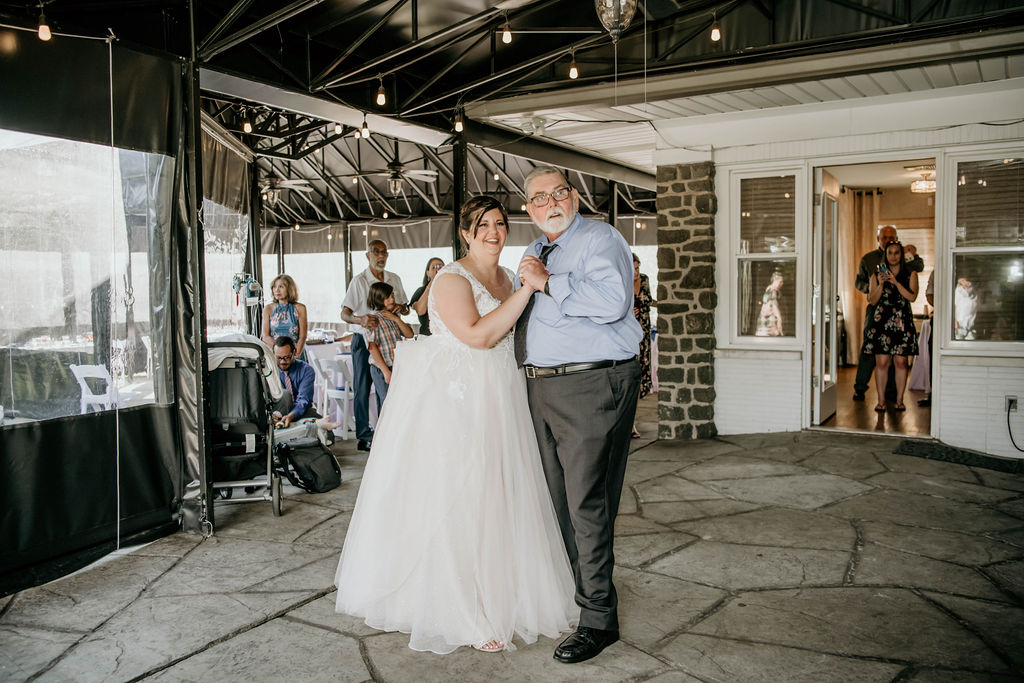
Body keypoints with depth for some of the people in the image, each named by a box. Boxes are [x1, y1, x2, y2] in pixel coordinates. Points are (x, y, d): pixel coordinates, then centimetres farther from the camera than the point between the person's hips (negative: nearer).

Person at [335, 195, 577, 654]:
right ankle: (461, 615, 8)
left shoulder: (505, 277, 14)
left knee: (497, 494, 12)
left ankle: (499, 596, 27)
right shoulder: (451, 279, -11)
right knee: (455, 500, -3)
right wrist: (526, 290, -23)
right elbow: (477, 335, -24)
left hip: (498, 399, 8)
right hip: (455, 400, -8)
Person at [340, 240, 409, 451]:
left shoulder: (395, 279, 9)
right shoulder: (359, 281, -7)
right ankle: (363, 435, 9)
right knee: (362, 389, 0)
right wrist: (360, 319, -36)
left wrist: (401, 307, -7)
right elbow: (344, 313, -14)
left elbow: (406, 308, 18)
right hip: (364, 340, -4)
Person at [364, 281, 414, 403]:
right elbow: (372, 347, -15)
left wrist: (396, 319, -5)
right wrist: (386, 371, -18)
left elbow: (409, 334, 9)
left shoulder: (393, 317, 13)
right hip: (382, 370, -7)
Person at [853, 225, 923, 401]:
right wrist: (869, 287, -5)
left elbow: (919, 268, -6)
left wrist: (914, 255, -24)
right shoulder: (868, 258, 9)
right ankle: (860, 388, 2)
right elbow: (858, 282, 15)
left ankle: (892, 389, 10)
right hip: (876, 307, -1)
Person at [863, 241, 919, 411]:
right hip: (881, 320, 0)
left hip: (902, 321, 0)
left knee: (901, 361, -1)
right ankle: (881, 400, 0)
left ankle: (899, 400, 7)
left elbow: (912, 296, -4)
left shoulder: (910, 274, 9)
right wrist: (881, 284, -8)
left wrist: (896, 282, -13)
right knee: (881, 362, -5)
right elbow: (872, 301, 7)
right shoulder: (877, 274, 11)